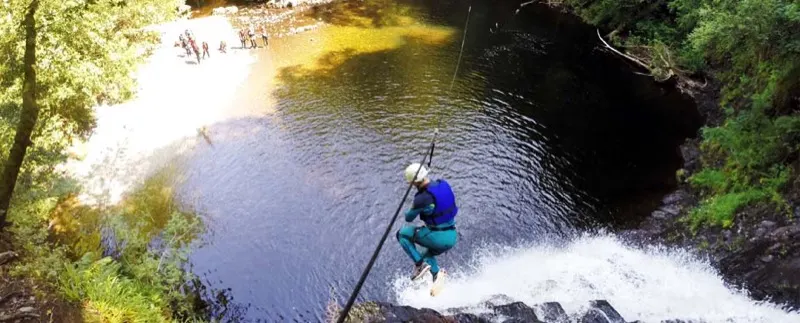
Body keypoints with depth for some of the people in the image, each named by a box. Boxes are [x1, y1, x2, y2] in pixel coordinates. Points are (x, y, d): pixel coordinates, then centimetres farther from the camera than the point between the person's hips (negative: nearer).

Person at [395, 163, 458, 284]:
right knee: (428, 256, 34)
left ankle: (420, 264, 1)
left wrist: (407, 214, 21)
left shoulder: (422, 198, -20)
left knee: (402, 233, 8)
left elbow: (409, 218, -3)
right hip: (452, 237, 8)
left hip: (438, 238, -8)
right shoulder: (444, 184, 0)